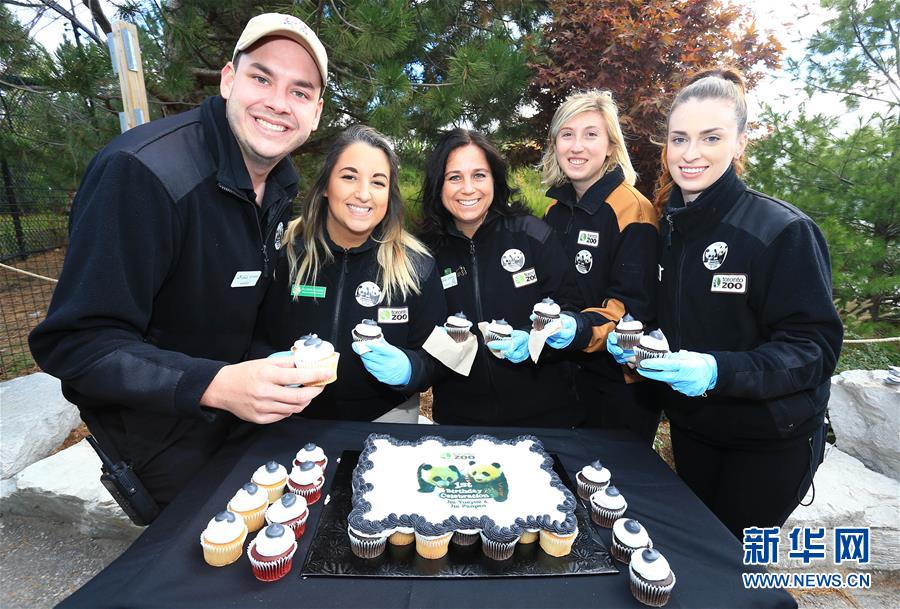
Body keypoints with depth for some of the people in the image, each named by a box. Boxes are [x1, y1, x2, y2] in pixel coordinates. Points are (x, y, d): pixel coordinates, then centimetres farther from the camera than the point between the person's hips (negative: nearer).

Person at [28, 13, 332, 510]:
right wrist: (216, 385, -42)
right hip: (156, 430, -6)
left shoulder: (280, 181, -5)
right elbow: (74, 342, -30)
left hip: (241, 411, 7)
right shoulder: (141, 172, -30)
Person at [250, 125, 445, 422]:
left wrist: (407, 369, -24)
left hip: (386, 418, 0)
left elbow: (434, 360, -4)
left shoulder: (417, 267, -8)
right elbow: (253, 339, 0)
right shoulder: (285, 253, -9)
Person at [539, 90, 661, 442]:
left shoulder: (634, 211, -15)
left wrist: (581, 329, -36)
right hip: (564, 378, 6)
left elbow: (635, 307, -19)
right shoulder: (555, 209, 6)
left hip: (619, 387, -6)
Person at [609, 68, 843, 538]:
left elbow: (815, 345, -20)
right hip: (690, 429, 5)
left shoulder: (783, 230, -18)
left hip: (769, 441, -5)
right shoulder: (666, 229, 0)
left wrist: (718, 371, -35)